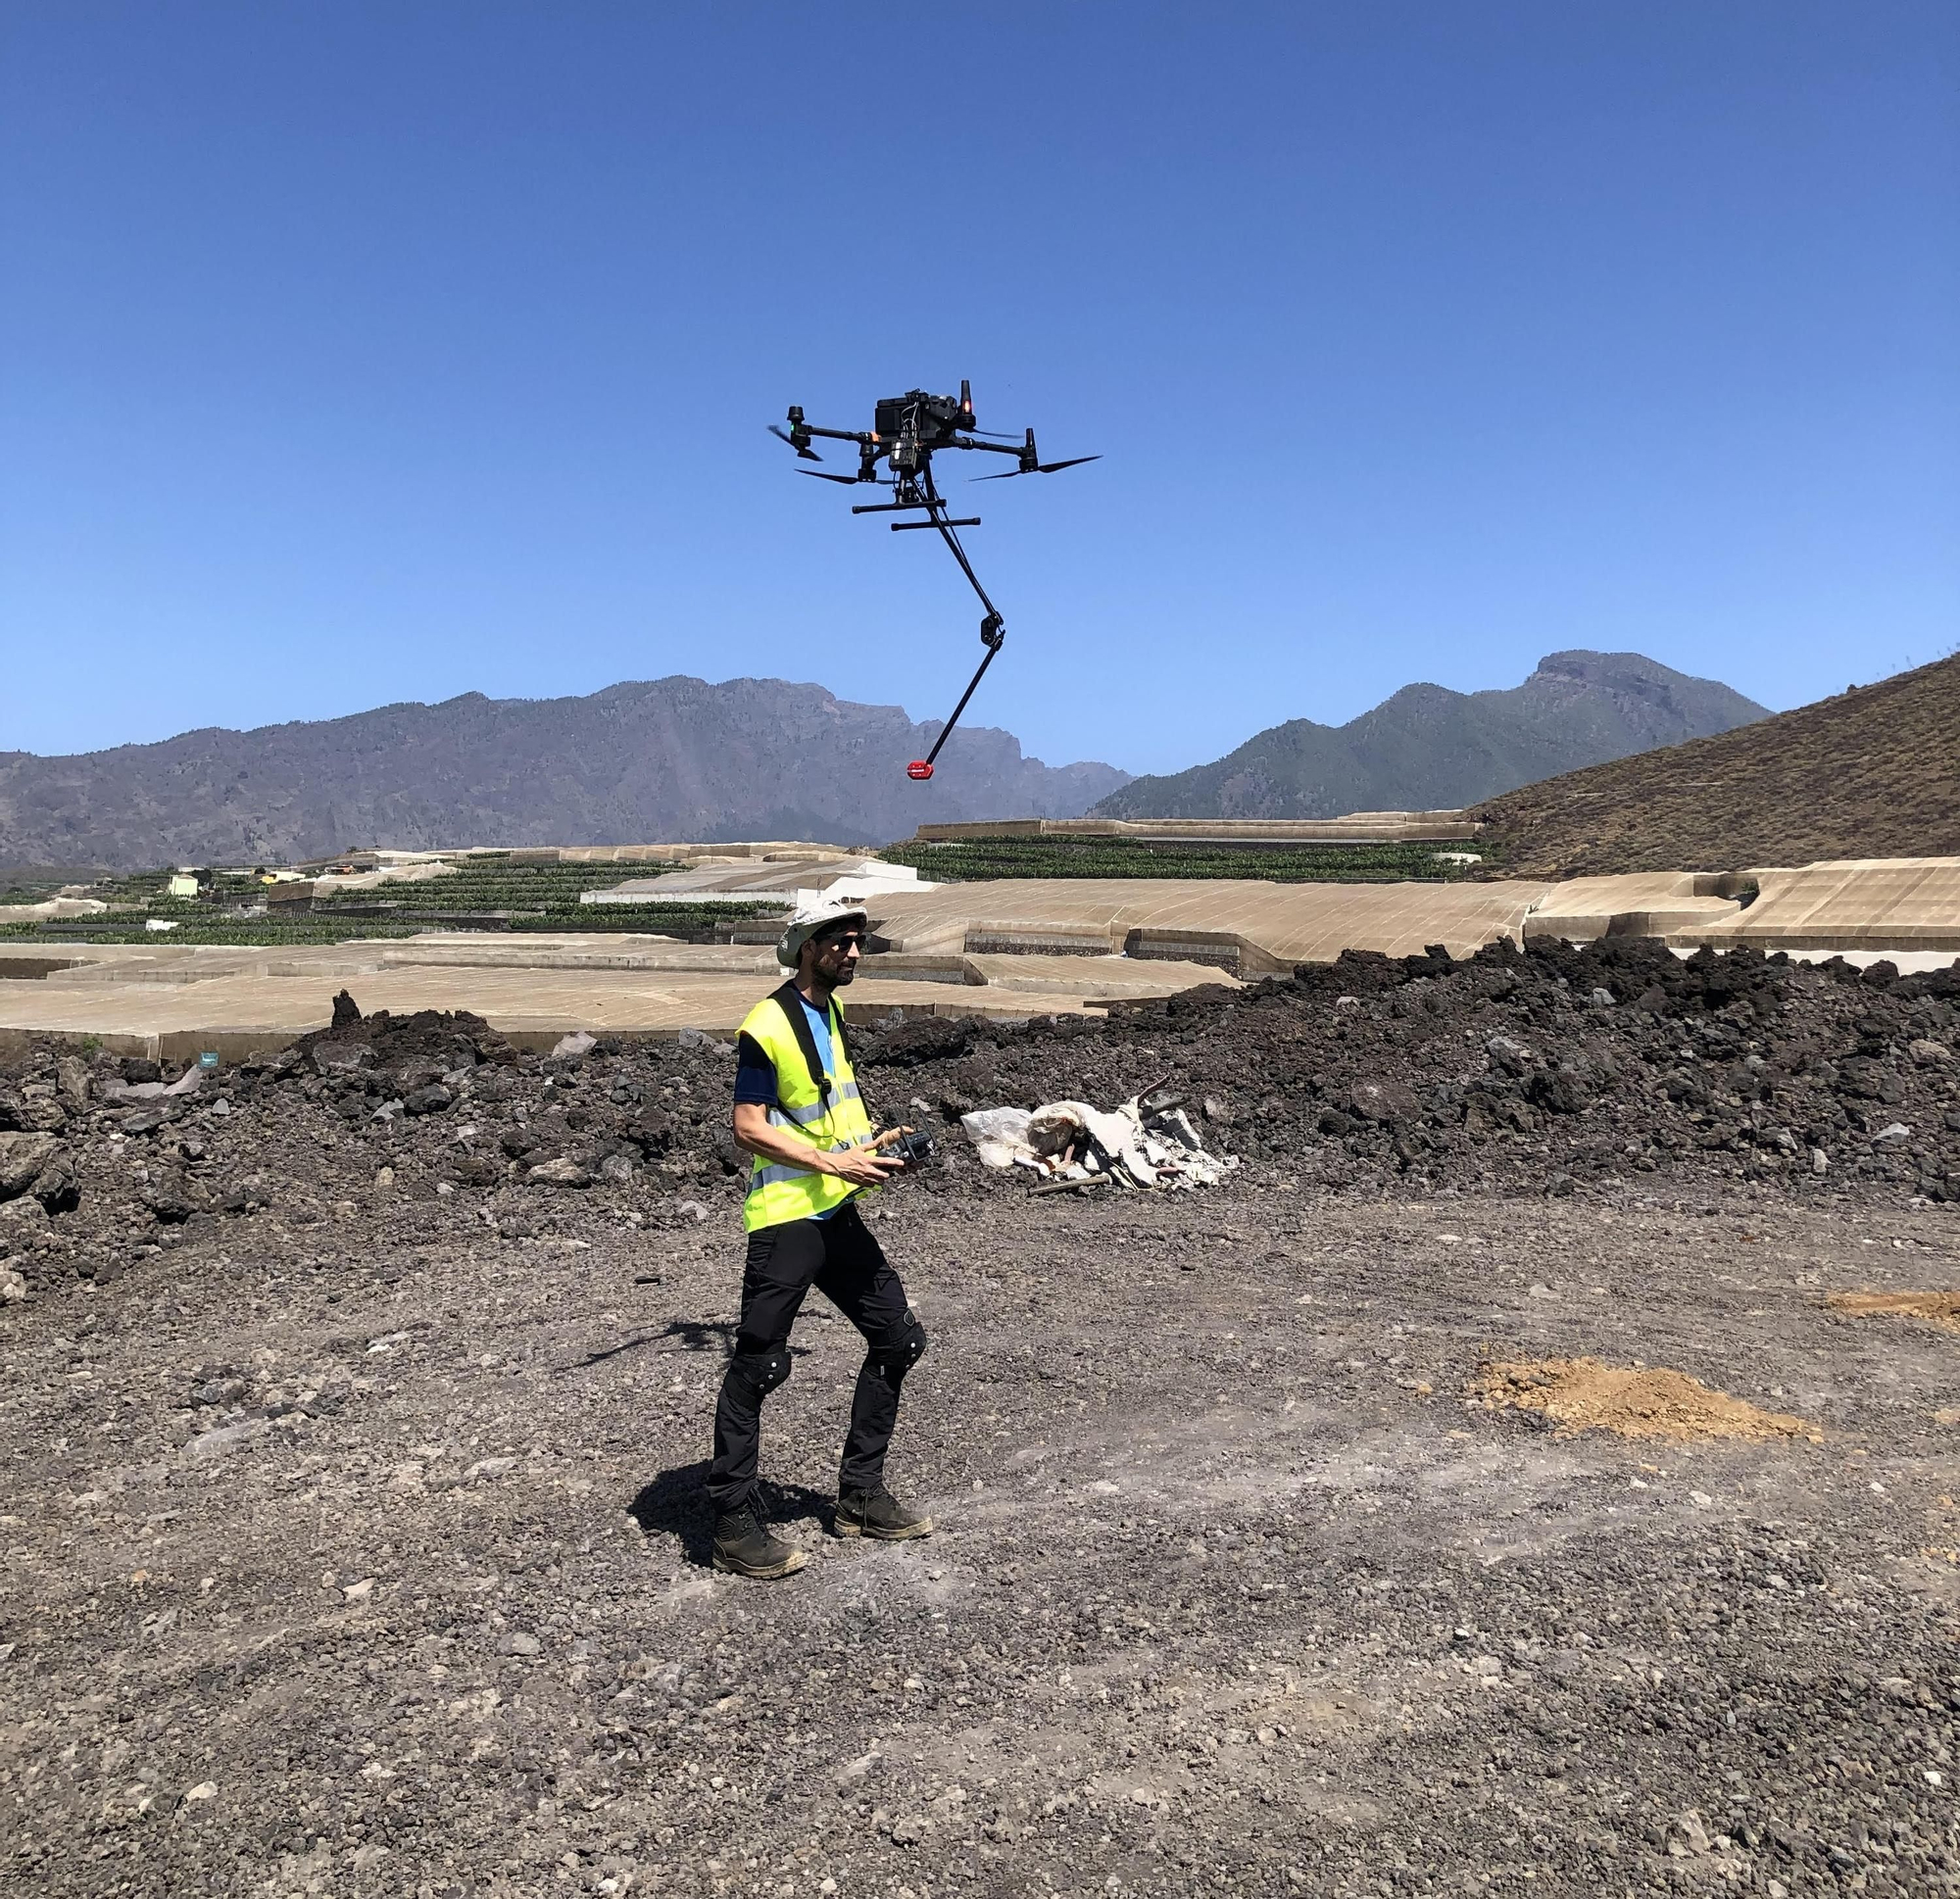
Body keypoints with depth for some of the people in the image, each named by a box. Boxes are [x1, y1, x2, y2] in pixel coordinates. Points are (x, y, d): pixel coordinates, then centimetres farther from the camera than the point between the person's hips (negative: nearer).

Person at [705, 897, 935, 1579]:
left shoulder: (831, 1012, 13)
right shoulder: (767, 1027, -14)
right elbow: (749, 1128, -18)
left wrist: (872, 1146, 8)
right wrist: (835, 1162, -21)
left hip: (837, 1213, 9)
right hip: (784, 1216, -9)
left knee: (899, 1339, 12)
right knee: (757, 1367, -3)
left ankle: (861, 1497, 24)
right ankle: (735, 1526, 9)